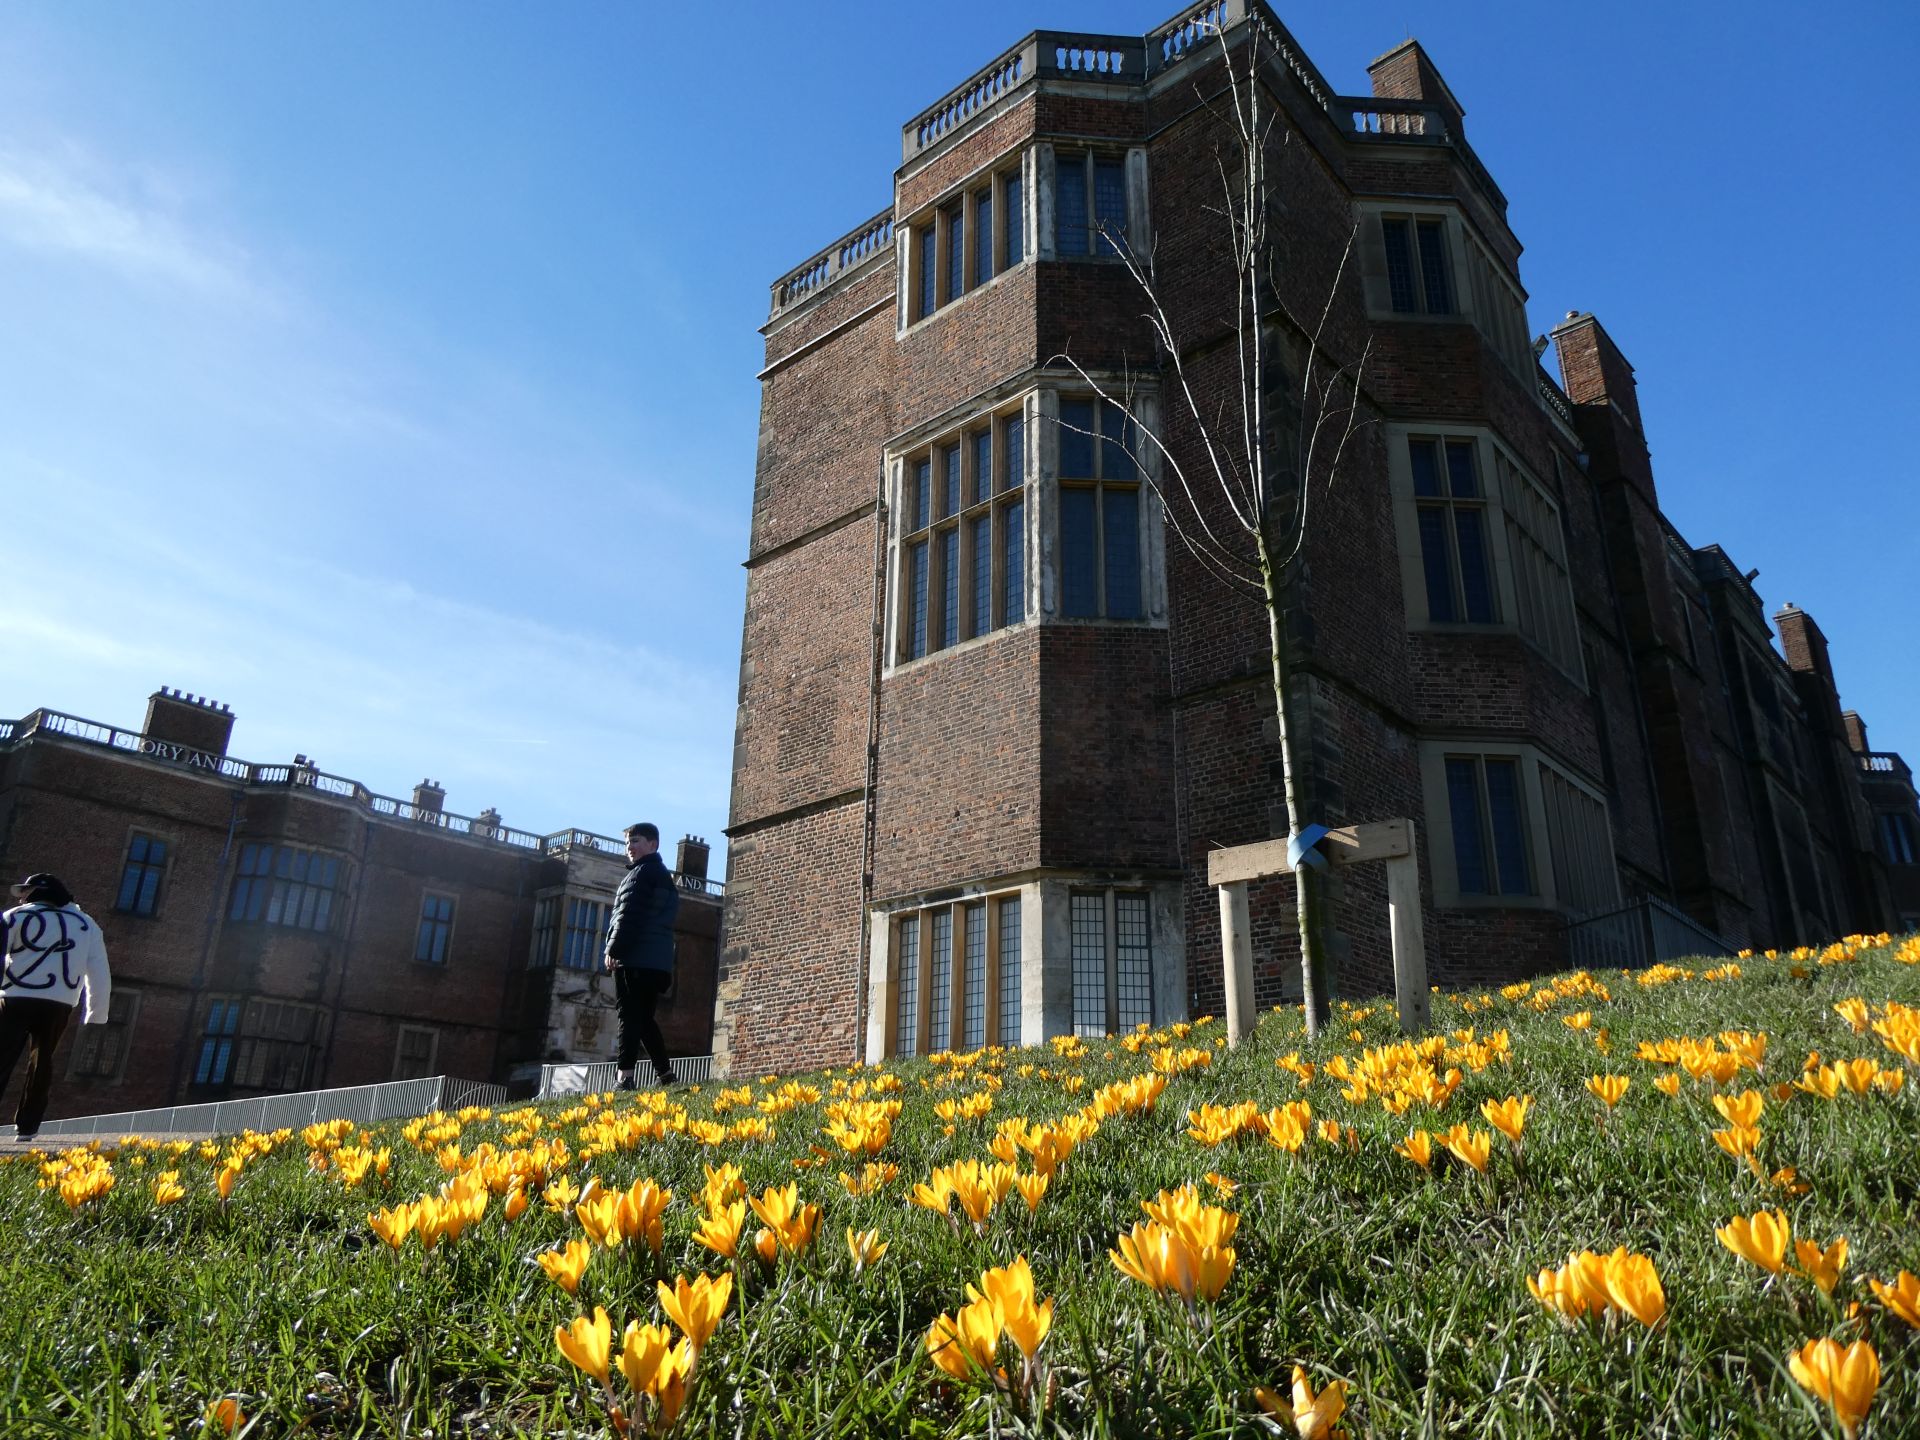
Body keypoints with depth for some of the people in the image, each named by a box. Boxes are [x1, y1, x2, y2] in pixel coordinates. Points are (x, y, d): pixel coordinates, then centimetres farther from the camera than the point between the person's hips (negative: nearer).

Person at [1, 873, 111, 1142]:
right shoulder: (86, 924, 14)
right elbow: (100, 973, 15)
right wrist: (96, 1015, 21)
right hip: (59, 1006, 3)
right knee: (41, 1063, 15)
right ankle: (26, 1127, 13)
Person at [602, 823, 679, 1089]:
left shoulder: (644, 872, -5)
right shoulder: (662, 875, 25)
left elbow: (629, 915, -14)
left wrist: (614, 949, -13)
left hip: (637, 959, -9)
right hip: (657, 961, 9)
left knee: (630, 1017, -11)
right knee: (644, 1019, 13)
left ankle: (625, 1077, -15)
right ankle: (665, 1075, 12)